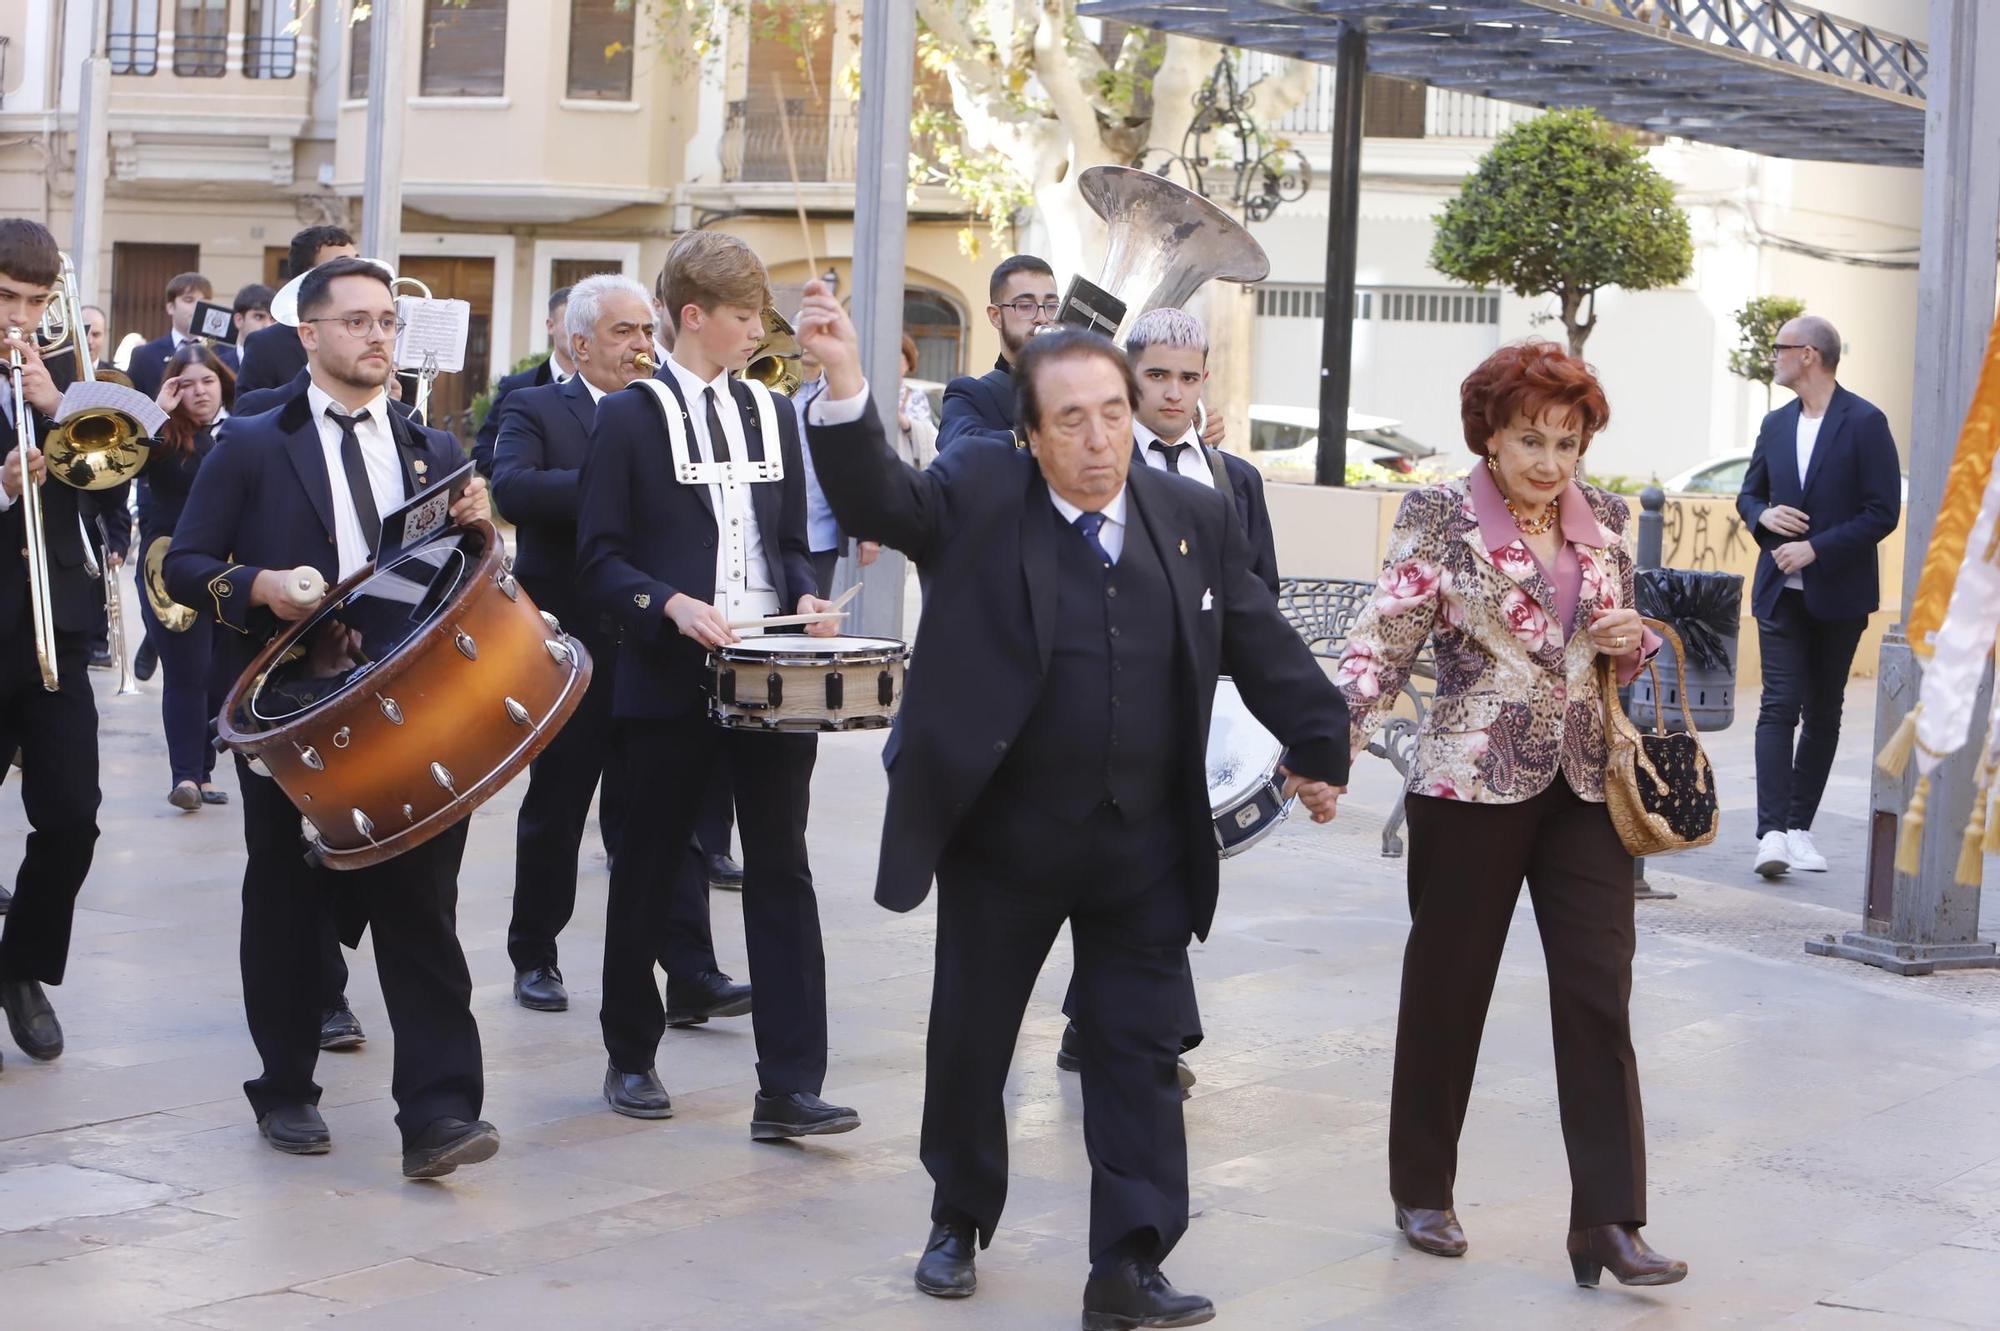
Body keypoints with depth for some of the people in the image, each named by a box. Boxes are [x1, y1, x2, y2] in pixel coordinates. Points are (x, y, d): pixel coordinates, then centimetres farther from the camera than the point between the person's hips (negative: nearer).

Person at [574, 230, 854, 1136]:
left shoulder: (773, 415, 13)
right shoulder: (630, 417, -2)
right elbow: (599, 559, -5)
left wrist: (804, 597, -3)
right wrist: (672, 605, -21)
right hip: (669, 680, -3)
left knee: (781, 875, -2)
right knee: (649, 869, 9)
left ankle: (788, 1088, -2)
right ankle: (631, 1057, 26)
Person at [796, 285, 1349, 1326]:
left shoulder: (1194, 518, 3)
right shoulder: (976, 494, -6)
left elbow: (1261, 645, 10)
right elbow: (877, 500, -23)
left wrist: (1317, 749, 9)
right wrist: (844, 387, -39)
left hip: (1146, 845, 2)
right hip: (1002, 839, -1)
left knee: (1138, 1053, 3)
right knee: (969, 1037, 12)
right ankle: (959, 1222, 33)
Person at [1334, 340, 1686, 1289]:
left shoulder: (1604, 519, 8)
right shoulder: (1439, 517, -5)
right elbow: (1383, 643, -9)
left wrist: (1633, 641, -3)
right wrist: (1335, 742, -23)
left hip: (1585, 785, 4)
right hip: (1471, 784, -4)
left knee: (1600, 996, -2)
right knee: (1448, 989, 8)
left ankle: (1609, 1221, 1)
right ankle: (1422, 1192, 25)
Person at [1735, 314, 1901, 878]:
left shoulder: (1865, 423, -7)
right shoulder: (1776, 424, 10)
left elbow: (1883, 512, -11)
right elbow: (1749, 493, 21)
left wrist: (1816, 549, -17)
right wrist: (1763, 516, -3)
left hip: (1838, 593, -3)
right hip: (1781, 592, 3)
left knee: (1822, 714, 7)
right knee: (1779, 706, -9)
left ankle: (1799, 827, 15)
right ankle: (1772, 832, -16)